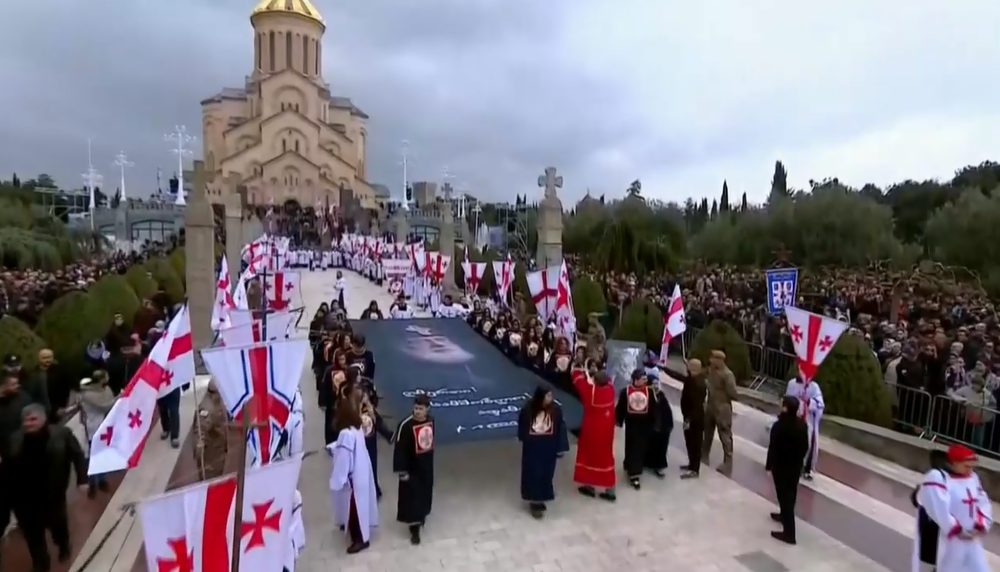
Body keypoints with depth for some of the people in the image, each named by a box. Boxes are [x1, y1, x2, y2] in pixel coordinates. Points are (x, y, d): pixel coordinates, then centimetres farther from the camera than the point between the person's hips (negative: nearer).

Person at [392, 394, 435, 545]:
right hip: (412, 468, -6)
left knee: (425, 494, 22)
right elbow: (399, 449, -20)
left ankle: (421, 516, 46)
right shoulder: (406, 425, -25)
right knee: (412, 498, 1)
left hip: (427, 465, 6)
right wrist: (401, 470, -18)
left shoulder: (431, 420, -5)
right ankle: (414, 528, 15)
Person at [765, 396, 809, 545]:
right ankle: (784, 515, 46)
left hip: (781, 466, -7)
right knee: (790, 494, 24)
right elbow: (805, 446, 6)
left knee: (784, 496, -1)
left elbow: (773, 448, -19)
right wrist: (798, 459, 20)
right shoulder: (802, 425, -4)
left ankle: (789, 532, 2)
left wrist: (769, 465, -7)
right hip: (796, 465, 7)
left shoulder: (779, 426, -25)